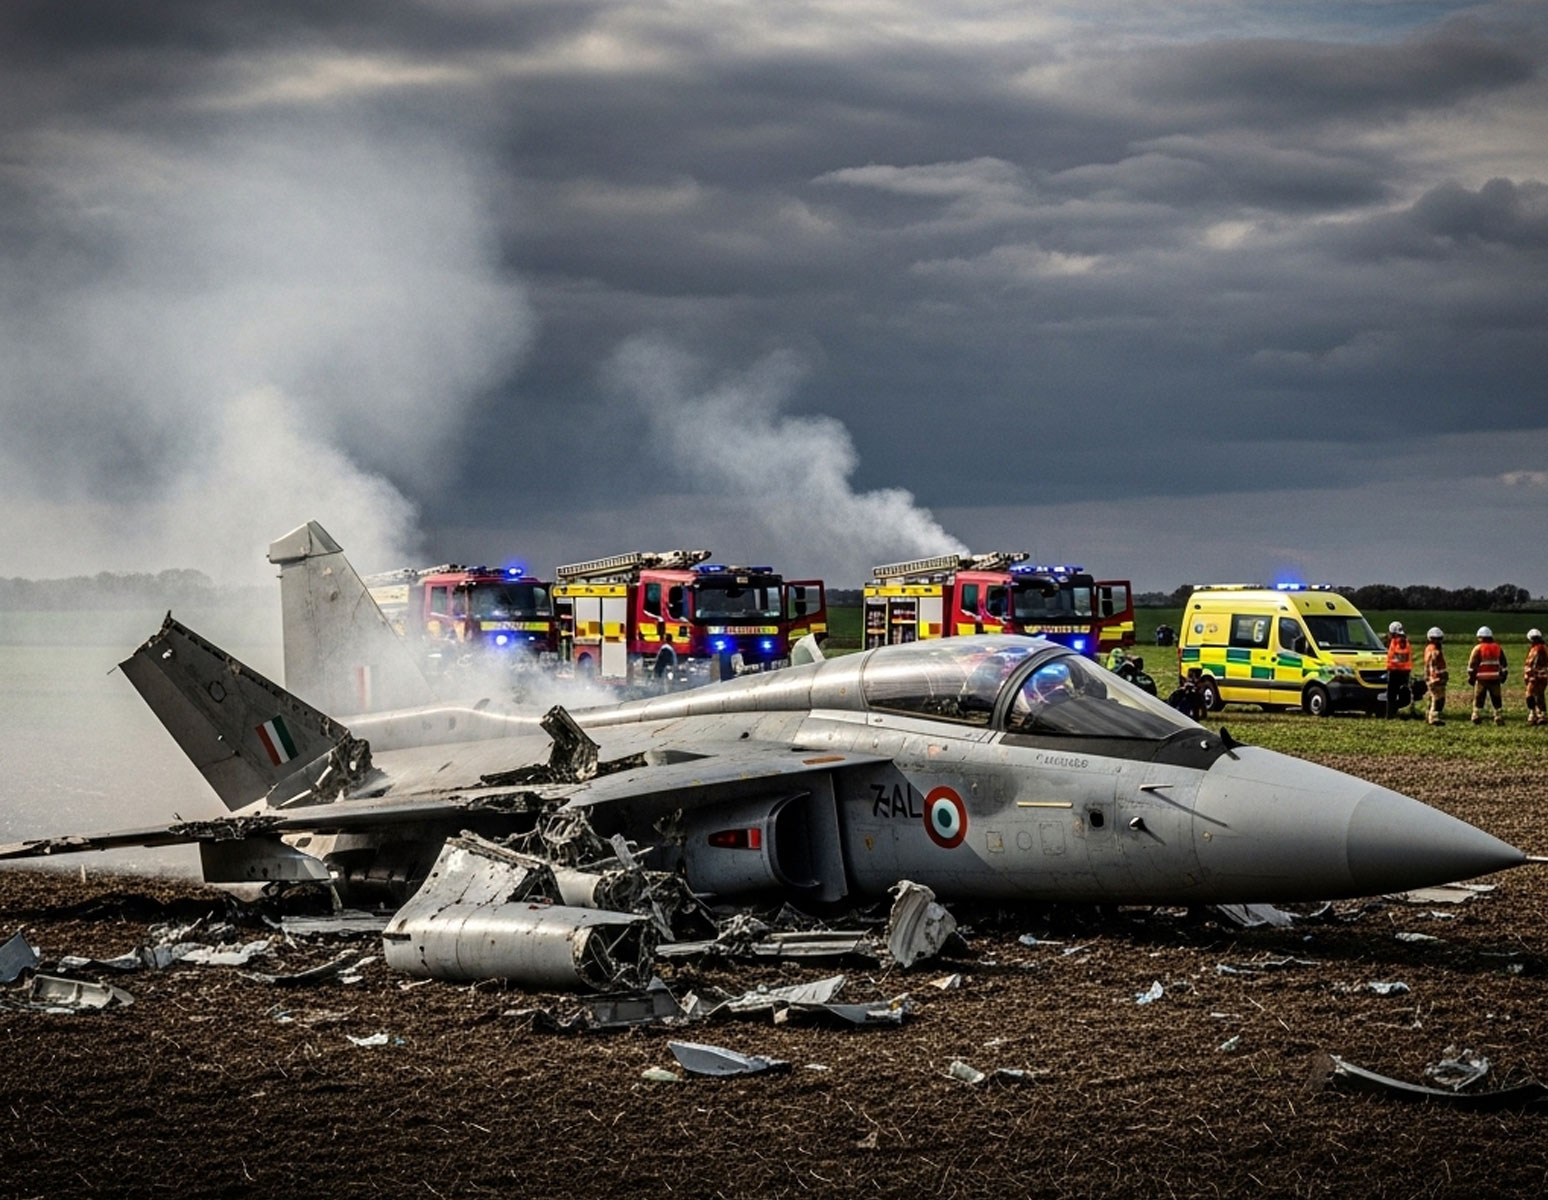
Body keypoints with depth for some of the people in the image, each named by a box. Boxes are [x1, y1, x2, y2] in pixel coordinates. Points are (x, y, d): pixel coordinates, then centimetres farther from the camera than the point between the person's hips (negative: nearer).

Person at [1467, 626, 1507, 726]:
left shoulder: (1478, 649, -6)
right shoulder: (1498, 648, 6)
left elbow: (1472, 665, -6)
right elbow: (1504, 664, 12)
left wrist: (1471, 677, 3)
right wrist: (1503, 675, 22)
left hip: (1481, 679, -3)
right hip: (1495, 679, 3)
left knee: (1478, 699, 6)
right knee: (1496, 699, 8)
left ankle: (1476, 717, 4)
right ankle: (1499, 718, 7)